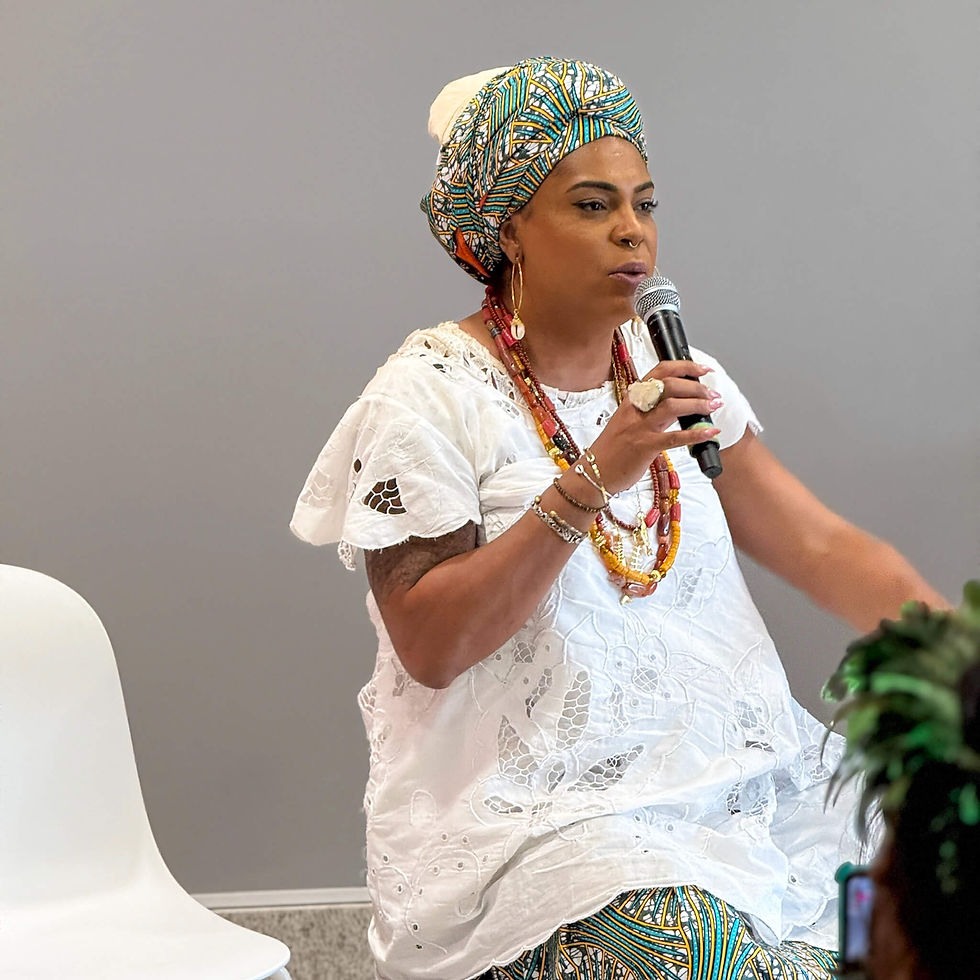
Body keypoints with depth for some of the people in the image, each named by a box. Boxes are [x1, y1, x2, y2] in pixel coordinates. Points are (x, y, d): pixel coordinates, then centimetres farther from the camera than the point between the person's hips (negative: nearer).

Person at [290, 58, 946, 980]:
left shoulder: (672, 377, 13)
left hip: (729, 771, 6)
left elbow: (822, 546, 6)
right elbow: (429, 646, -13)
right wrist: (591, 481, -21)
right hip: (536, 814, -6)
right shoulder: (426, 398, -5)